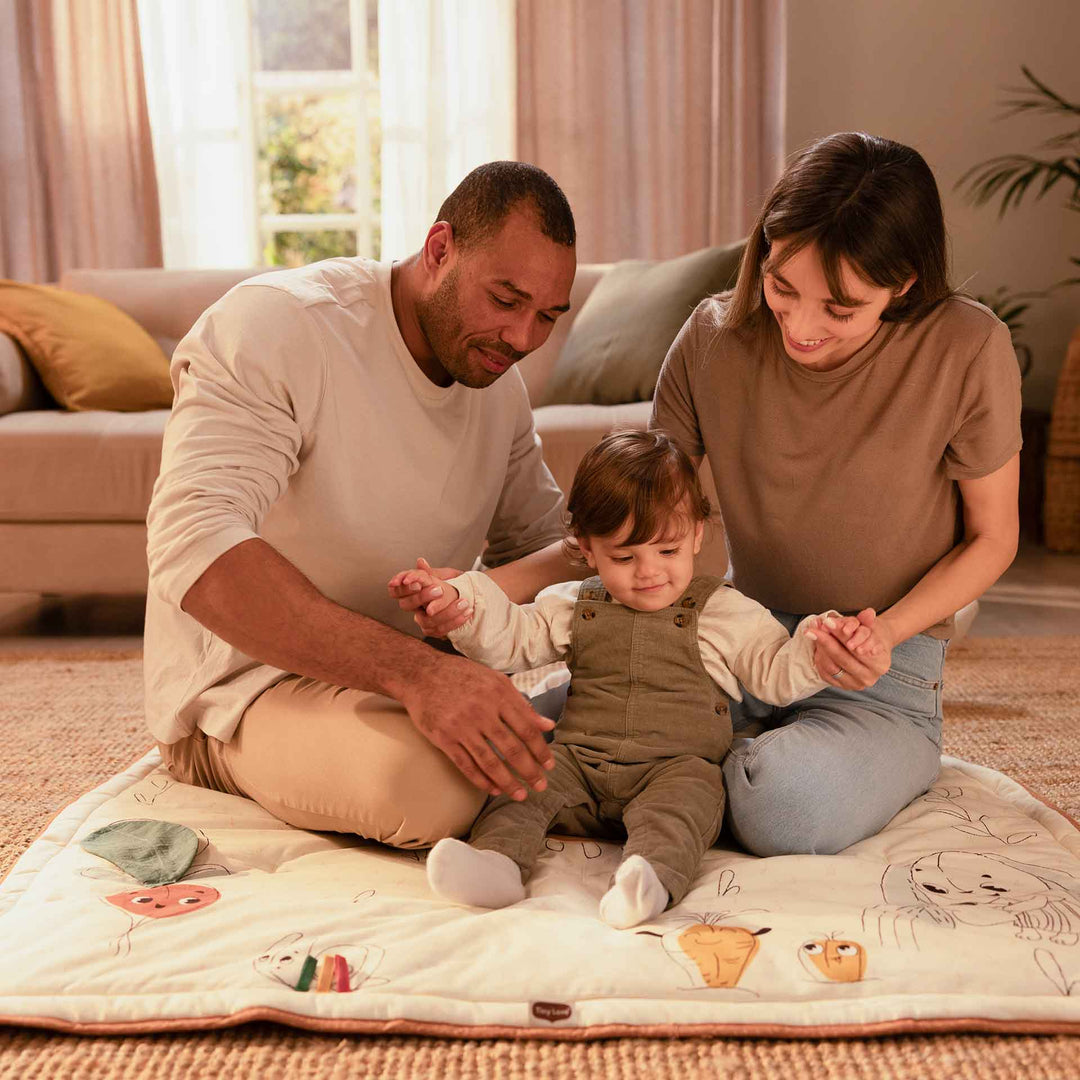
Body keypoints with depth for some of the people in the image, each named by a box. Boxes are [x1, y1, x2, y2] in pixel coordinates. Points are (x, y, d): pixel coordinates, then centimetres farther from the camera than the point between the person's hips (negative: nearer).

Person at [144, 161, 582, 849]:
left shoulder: (498, 378, 5)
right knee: (428, 776, -37)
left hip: (420, 670, 7)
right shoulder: (273, 325, -19)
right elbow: (192, 546, -33)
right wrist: (414, 672, -44)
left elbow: (550, 542, 13)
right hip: (248, 684, -7)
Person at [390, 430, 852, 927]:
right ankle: (496, 860, -42)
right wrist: (456, 599, 0)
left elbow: (778, 672, 7)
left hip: (677, 768, -3)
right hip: (579, 762, 4)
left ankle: (652, 876, -57)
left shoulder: (723, 612, 7)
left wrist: (819, 648, -13)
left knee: (687, 797, -34)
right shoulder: (572, 607, 14)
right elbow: (512, 637, 15)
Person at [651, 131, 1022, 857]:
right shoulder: (714, 339, -7)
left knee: (789, 808, -35)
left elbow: (991, 539, -4)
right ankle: (759, 747, 5)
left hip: (884, 667, -3)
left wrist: (887, 632, -20)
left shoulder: (967, 349, -16)